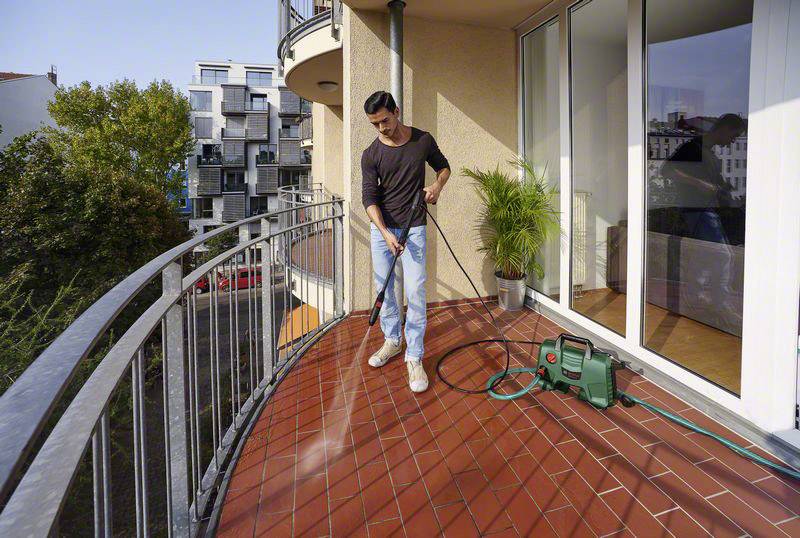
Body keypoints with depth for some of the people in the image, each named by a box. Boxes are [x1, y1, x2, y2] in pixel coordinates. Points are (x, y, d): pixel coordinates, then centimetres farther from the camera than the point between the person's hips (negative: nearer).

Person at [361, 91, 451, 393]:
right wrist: (386, 233, -23)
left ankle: (414, 357, 0)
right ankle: (392, 340, 30)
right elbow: (369, 198, -9)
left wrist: (438, 184, -8)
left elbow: (443, 166, 15)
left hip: (414, 228, -2)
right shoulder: (371, 155, -4)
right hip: (381, 228, 2)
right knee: (384, 288, 10)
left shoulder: (423, 140, -1)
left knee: (415, 291, -8)